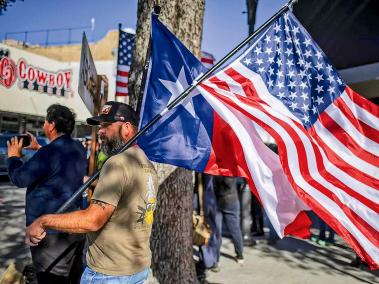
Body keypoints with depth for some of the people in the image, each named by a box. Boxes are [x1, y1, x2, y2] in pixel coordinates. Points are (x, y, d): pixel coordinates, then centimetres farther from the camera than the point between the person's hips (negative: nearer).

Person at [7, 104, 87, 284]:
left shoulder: (50, 152, -23)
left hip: (52, 232, -8)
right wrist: (39, 149, 28)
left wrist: (13, 157, 6)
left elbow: (19, 178, -12)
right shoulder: (78, 148, 4)